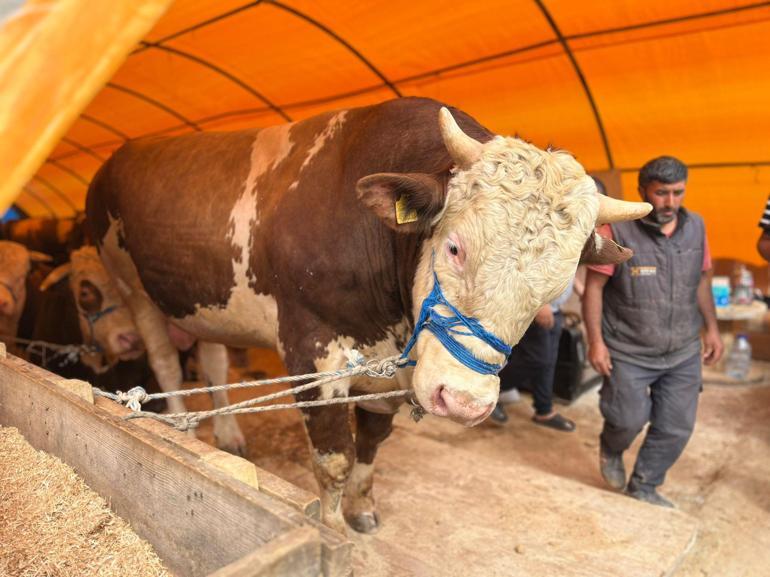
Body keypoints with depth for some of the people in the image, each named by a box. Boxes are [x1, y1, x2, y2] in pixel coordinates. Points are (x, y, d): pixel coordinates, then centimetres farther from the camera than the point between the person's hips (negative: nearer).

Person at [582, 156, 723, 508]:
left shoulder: (696, 226, 0)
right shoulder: (617, 230, -16)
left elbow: (702, 280, 12)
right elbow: (594, 286, -13)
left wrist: (712, 327, 10)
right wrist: (595, 341, -17)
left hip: (683, 353, 5)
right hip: (628, 352, -5)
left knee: (676, 428, 10)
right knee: (629, 420, 2)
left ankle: (643, 488, 33)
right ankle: (611, 450, 39)